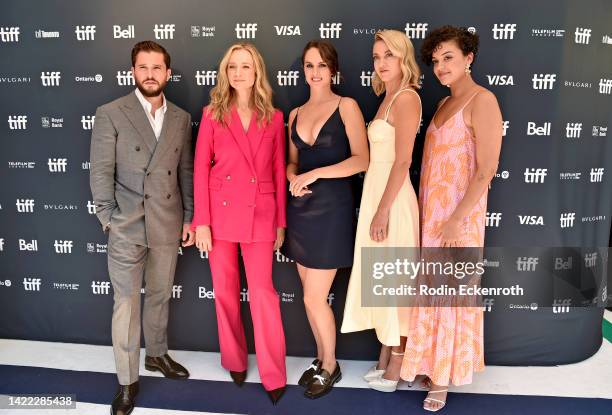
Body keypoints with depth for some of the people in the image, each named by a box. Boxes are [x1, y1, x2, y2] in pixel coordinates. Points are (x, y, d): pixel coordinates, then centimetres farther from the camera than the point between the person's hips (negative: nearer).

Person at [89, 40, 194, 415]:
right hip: (126, 227, -3)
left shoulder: (181, 118, 7)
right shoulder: (110, 114, -4)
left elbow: (186, 172, 9)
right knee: (126, 302, 3)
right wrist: (110, 219, -11)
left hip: (168, 225, 4)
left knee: (159, 295, 17)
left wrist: (189, 217, 7)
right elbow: (101, 173, -7)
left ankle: (157, 354, 38)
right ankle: (128, 380, 17)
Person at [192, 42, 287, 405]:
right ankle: (235, 360, 30)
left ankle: (274, 375, 10)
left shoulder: (273, 118, 4)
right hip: (220, 212, 1)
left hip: (259, 215, -1)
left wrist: (281, 222, 4)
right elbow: (201, 170, 0)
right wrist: (201, 221, -5)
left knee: (263, 292, -4)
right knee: (225, 291, 10)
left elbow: (279, 172, 6)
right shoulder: (213, 114, 2)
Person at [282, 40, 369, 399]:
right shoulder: (296, 114, 12)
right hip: (300, 208, 6)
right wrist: (294, 178, -5)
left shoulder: (347, 106, -4)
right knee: (311, 295, 12)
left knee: (314, 298, -2)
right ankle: (321, 358, 31)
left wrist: (316, 173, -20)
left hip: (331, 208, -5)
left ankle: (331, 366, 21)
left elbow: (361, 160, -12)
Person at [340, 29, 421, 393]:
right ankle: (385, 359, 28)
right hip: (375, 194, 9)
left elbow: (403, 161, -19)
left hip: (392, 199, -9)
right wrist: (376, 207, 13)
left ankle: (396, 368, 15)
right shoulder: (388, 98, 15)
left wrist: (383, 210, -20)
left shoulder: (406, 97, -12)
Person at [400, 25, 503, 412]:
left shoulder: (482, 101, -13)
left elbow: (486, 170, -18)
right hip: (430, 210, 7)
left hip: (458, 214, -7)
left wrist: (456, 220, -20)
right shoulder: (445, 104, 12)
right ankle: (431, 363, 30)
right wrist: (424, 211, 10)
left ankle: (443, 377, 20)